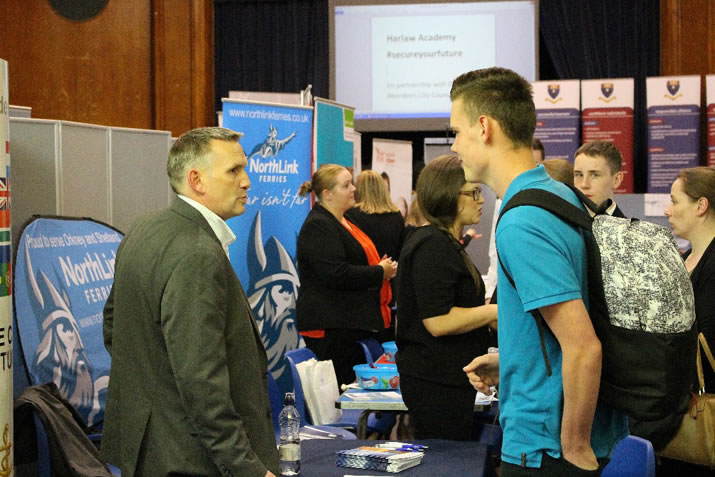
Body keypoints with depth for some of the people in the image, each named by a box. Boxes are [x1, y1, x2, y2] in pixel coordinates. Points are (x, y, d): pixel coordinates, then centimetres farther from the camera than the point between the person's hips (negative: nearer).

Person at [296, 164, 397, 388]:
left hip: (356, 323, 10)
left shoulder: (342, 222, 20)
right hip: (331, 328, -10)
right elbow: (337, 275, -23)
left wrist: (382, 267, 12)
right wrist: (380, 272, -12)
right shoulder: (318, 227, -13)